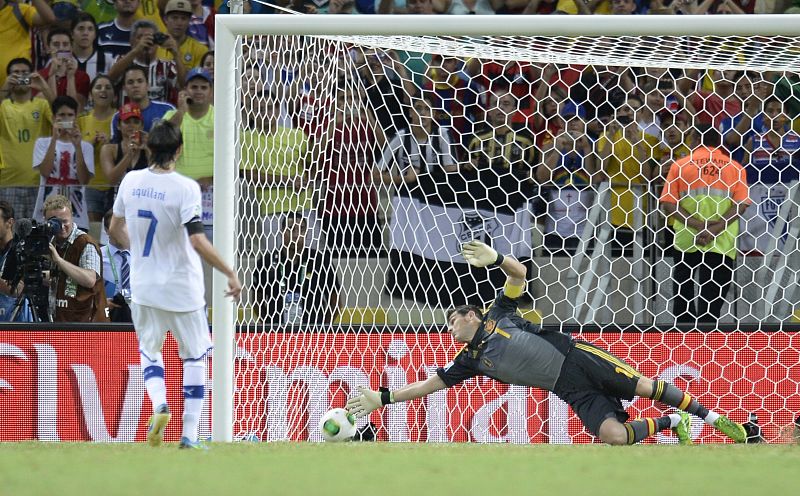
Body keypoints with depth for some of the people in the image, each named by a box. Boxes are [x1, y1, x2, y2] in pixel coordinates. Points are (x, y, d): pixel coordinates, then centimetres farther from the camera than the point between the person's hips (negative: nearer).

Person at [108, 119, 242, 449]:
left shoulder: (131, 182, -2)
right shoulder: (185, 188, -17)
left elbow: (115, 232, 10)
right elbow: (197, 241, -25)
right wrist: (231, 274, -18)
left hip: (143, 287, 4)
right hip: (182, 289, -4)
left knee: (149, 351, 20)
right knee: (195, 357, 11)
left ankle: (159, 404, -9)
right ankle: (190, 435, 5)